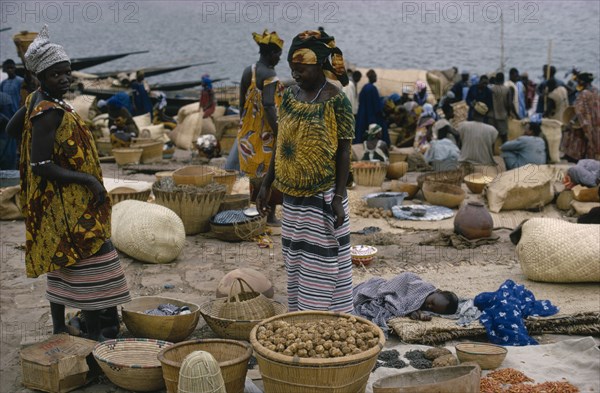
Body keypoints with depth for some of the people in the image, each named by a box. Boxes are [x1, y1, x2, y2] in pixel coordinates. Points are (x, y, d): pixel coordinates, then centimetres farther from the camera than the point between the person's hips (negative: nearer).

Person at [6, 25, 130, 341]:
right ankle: (95, 333, 1)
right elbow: (41, 166, -26)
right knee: (90, 260, -5)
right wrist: (88, 180, -23)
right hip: (69, 204, -10)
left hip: (58, 204, 10)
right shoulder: (50, 114, -23)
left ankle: (59, 328, 27)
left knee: (61, 262, 17)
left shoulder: (36, 101, 6)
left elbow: (12, 128, 22)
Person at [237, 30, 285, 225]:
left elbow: (242, 103, 11)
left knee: (255, 171, 17)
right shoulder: (269, 75, -18)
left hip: (249, 132, 8)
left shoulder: (248, 71, 5)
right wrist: (279, 134, -22)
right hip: (267, 134, -8)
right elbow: (269, 106, -25)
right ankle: (271, 215, 9)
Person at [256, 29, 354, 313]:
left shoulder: (335, 100, -12)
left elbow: (344, 150, -11)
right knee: (295, 262, 14)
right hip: (293, 195, 7)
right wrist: (267, 185, 12)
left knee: (322, 264, 0)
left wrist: (338, 197, -16)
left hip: (322, 196, -7)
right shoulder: (290, 95, 7)